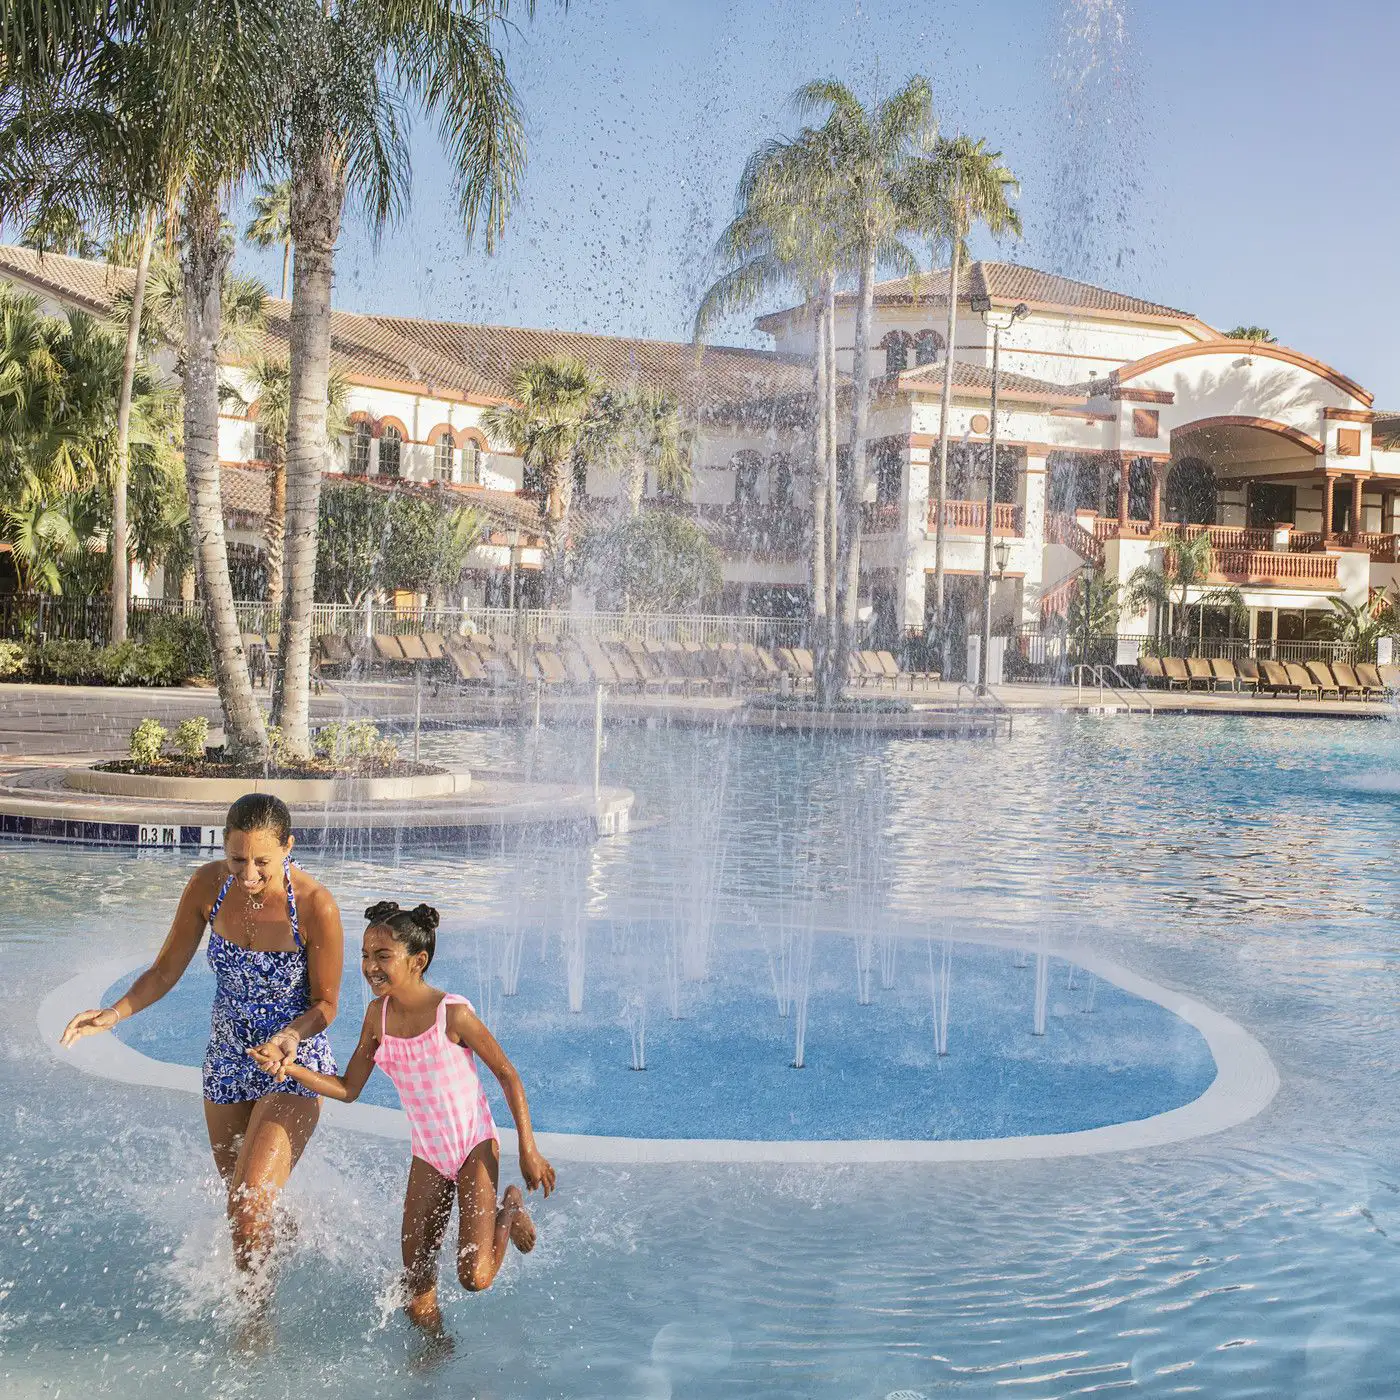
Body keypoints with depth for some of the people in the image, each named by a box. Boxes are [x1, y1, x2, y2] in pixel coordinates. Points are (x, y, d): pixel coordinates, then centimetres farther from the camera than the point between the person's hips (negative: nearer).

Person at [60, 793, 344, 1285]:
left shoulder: (315, 905, -26)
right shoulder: (208, 885, -14)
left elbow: (325, 1004, -14)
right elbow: (166, 970, -3)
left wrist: (290, 1037, -33)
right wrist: (113, 1014, -19)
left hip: (294, 1067, -5)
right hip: (227, 1061, 5)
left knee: (249, 1206, -18)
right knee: (236, 1195, 24)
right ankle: (285, 1225, 57)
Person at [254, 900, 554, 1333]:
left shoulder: (452, 1013, -20)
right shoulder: (378, 1014, -4)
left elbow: (507, 1075, -10)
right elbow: (348, 1089, 3)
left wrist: (528, 1150, -10)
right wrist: (291, 1069, -13)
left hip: (475, 1148, -5)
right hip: (427, 1156, 5)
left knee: (474, 1277, -15)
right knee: (415, 1283, 3)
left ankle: (511, 1208, 15)